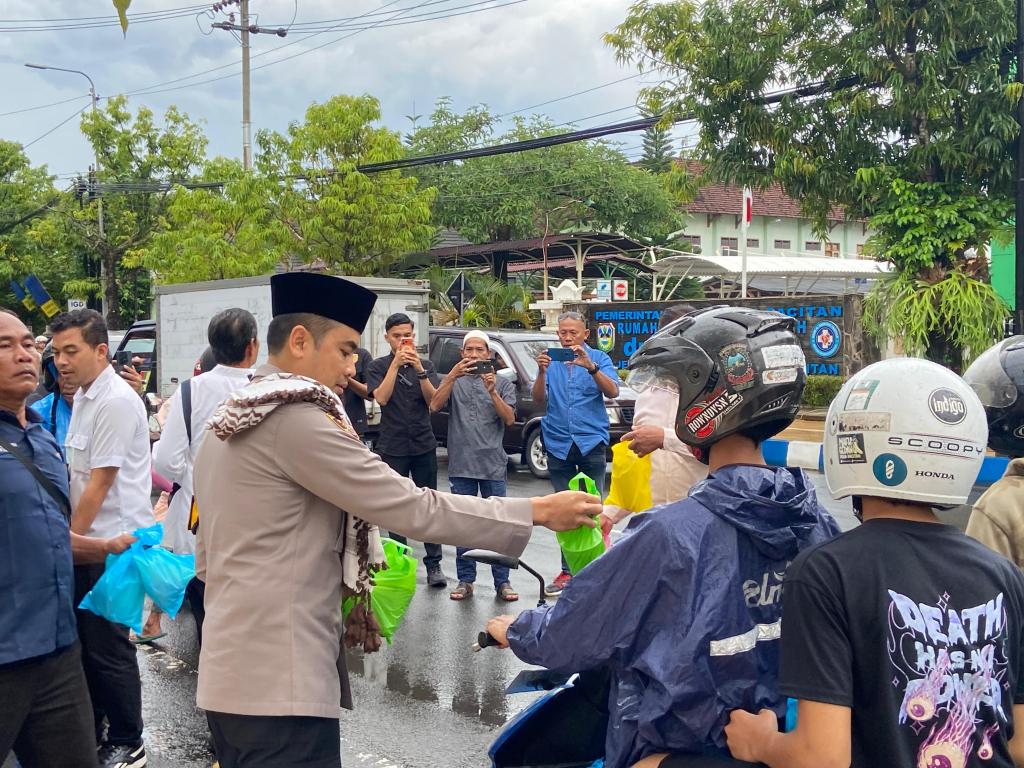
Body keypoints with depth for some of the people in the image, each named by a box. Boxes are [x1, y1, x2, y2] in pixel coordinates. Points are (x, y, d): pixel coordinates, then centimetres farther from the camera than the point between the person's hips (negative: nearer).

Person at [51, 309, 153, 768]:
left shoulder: (116, 402, -17)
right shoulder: (83, 395, 11)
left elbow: (99, 483, -18)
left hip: (113, 542, -9)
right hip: (87, 541, 9)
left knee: (108, 648, 1)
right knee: (84, 641, 16)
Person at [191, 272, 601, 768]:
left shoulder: (229, 425, 15)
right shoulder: (295, 419, -15)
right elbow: (413, 509, -18)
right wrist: (538, 512, -12)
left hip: (235, 673, 10)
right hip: (277, 681, -10)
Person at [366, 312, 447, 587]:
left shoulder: (425, 365, 8)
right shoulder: (379, 366, 2)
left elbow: (433, 401, -4)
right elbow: (381, 398, -13)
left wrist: (419, 369, -17)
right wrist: (396, 363, -18)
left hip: (424, 445, 2)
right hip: (393, 447, -1)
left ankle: (434, 564, 7)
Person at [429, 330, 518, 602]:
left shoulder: (503, 383, 8)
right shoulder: (454, 381, 9)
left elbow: (509, 419, -3)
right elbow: (435, 406, -7)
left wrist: (492, 391, -16)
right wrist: (453, 375, -17)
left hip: (493, 465, -1)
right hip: (461, 465, 1)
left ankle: (502, 581, 5)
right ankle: (466, 580, 14)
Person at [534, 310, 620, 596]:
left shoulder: (598, 358, 2)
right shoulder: (551, 361, 7)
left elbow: (612, 392, -13)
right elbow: (538, 399, -2)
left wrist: (590, 367, -29)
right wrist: (542, 372, -20)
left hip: (591, 442, -2)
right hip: (559, 443, 2)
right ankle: (568, 570, 11)